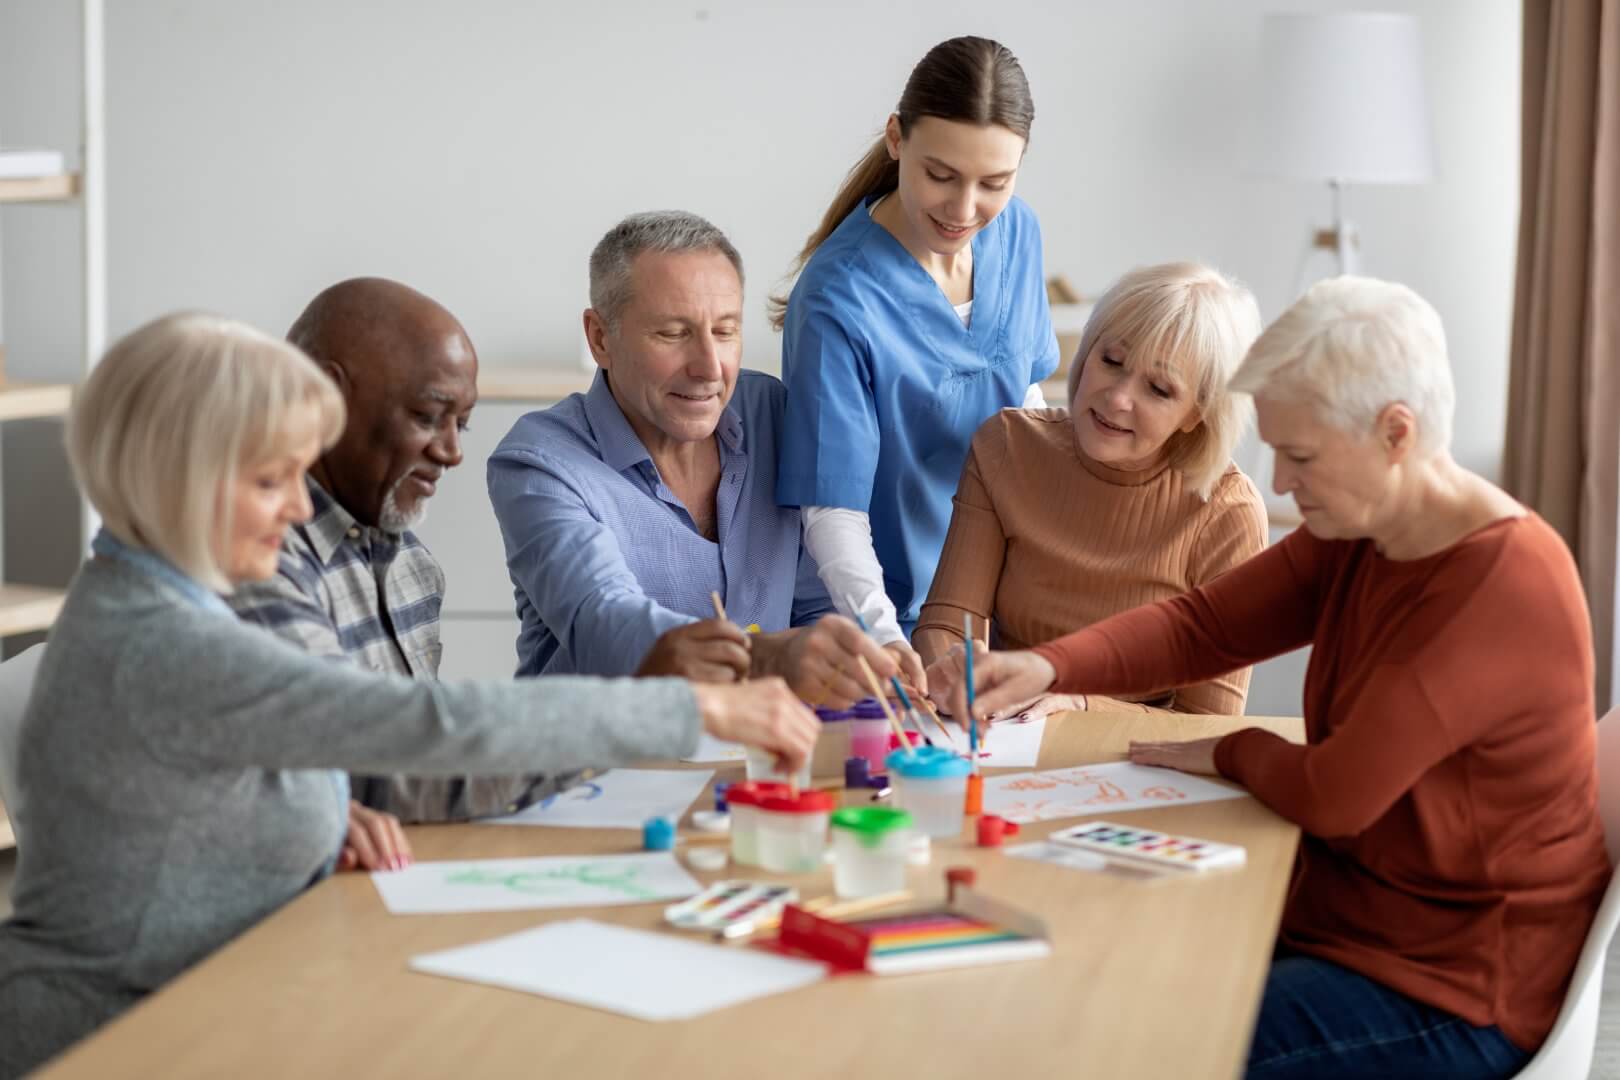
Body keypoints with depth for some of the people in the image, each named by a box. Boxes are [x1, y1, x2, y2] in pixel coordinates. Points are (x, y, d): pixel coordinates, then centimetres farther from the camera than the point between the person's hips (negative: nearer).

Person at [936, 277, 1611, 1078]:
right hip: (1349, 920, 8)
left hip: (1457, 995, -8)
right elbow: (1203, 624, 4)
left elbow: (1334, 793, -27)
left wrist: (1229, 754, -7)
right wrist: (1051, 667, -13)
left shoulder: (1503, 588, -26)